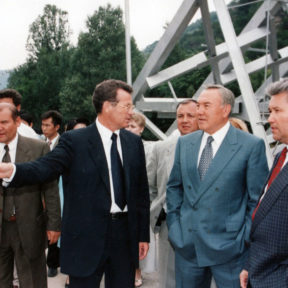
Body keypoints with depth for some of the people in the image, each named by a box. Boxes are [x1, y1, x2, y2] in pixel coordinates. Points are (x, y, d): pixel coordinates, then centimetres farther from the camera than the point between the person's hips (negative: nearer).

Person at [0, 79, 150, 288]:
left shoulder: (134, 142, 7)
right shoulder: (75, 140, -6)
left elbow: (142, 190, 10)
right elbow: (46, 167, -20)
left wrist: (144, 235, 10)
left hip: (126, 234, 4)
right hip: (86, 238, -4)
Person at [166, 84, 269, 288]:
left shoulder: (252, 145, -7)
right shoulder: (184, 143, 7)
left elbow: (258, 200, -5)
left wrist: (246, 240, -7)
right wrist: (174, 225, 6)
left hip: (228, 248, -4)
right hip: (187, 244, 4)